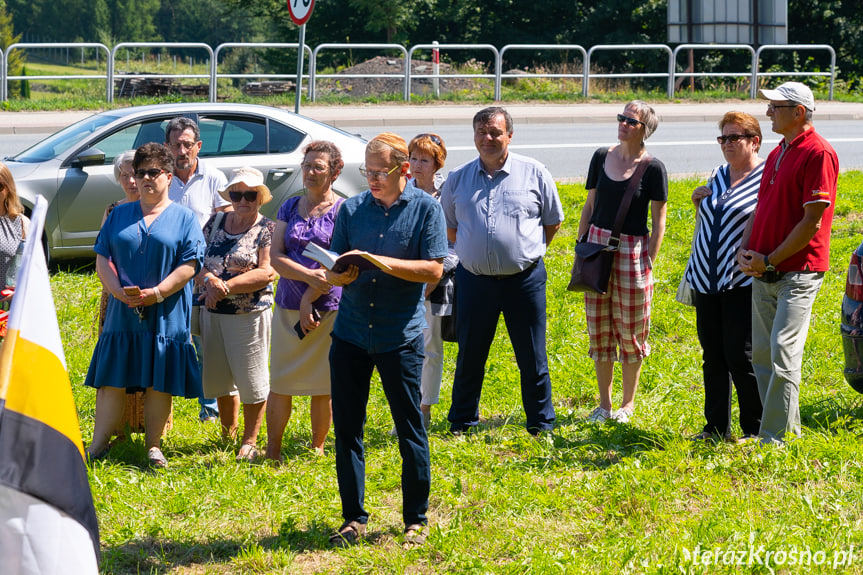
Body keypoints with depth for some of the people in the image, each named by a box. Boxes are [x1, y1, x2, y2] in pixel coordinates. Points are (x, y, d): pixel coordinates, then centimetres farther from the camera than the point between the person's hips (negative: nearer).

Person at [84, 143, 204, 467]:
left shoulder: (183, 218, 4)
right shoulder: (119, 215, 13)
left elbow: (190, 264, -5)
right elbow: (102, 258, 8)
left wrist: (156, 293, -15)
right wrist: (119, 291, -10)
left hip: (166, 316, -2)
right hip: (122, 314, 2)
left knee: (159, 384, 2)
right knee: (112, 381, 2)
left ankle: (153, 446, 13)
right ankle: (97, 446, 8)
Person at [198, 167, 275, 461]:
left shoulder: (267, 229, -5)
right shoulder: (215, 223, 8)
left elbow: (266, 273, -14)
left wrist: (226, 287, -19)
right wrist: (209, 279, -16)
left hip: (250, 313, -5)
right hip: (214, 313, 5)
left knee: (252, 380, 0)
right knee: (219, 378, 12)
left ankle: (249, 442, 11)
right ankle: (227, 435, 27)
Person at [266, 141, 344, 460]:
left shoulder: (342, 210, -3)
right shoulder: (289, 207, 9)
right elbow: (276, 256, 1)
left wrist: (309, 300, -13)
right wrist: (309, 275, -16)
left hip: (327, 308, -3)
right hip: (287, 306, 3)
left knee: (322, 385, 3)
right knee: (279, 382, 2)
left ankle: (317, 448, 16)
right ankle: (272, 451, 8)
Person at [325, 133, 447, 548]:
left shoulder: (426, 208, -1)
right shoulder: (351, 209, 8)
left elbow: (433, 269, -8)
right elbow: (335, 271, 9)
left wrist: (382, 262, -18)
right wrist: (340, 275, -15)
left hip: (400, 337, -3)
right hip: (351, 331, 3)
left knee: (410, 428, 2)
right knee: (346, 427, 4)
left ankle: (416, 520, 14)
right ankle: (354, 517, 15)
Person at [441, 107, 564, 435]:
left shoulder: (534, 173, 0)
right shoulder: (458, 179, 6)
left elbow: (553, 221, 10)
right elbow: (449, 226, 19)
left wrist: (528, 252, 9)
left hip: (524, 280, -2)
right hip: (474, 280, 2)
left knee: (532, 358, 4)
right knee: (469, 356, 9)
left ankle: (541, 425, 16)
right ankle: (462, 423, 23)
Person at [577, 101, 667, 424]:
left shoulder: (653, 168, -6)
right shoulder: (601, 158, 6)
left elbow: (658, 221, -4)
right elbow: (589, 207, 12)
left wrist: (648, 263, -9)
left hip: (632, 250, -4)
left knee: (631, 330, 4)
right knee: (599, 328, 7)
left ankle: (628, 404, 17)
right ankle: (604, 403, 17)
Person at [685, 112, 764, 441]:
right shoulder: (718, 175, 15)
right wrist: (698, 203, 6)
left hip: (743, 283, -7)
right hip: (707, 281, 7)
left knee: (741, 356, -6)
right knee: (713, 355, 10)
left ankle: (755, 430, 5)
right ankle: (716, 427, 18)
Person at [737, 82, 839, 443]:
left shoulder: (818, 154, -12)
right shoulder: (777, 154, 16)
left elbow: (812, 222, -16)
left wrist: (770, 261, -14)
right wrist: (745, 251, 4)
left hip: (797, 272, -9)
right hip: (763, 274, 9)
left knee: (783, 356, -11)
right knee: (762, 355, 10)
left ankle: (774, 438, -8)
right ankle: (788, 428, 20)